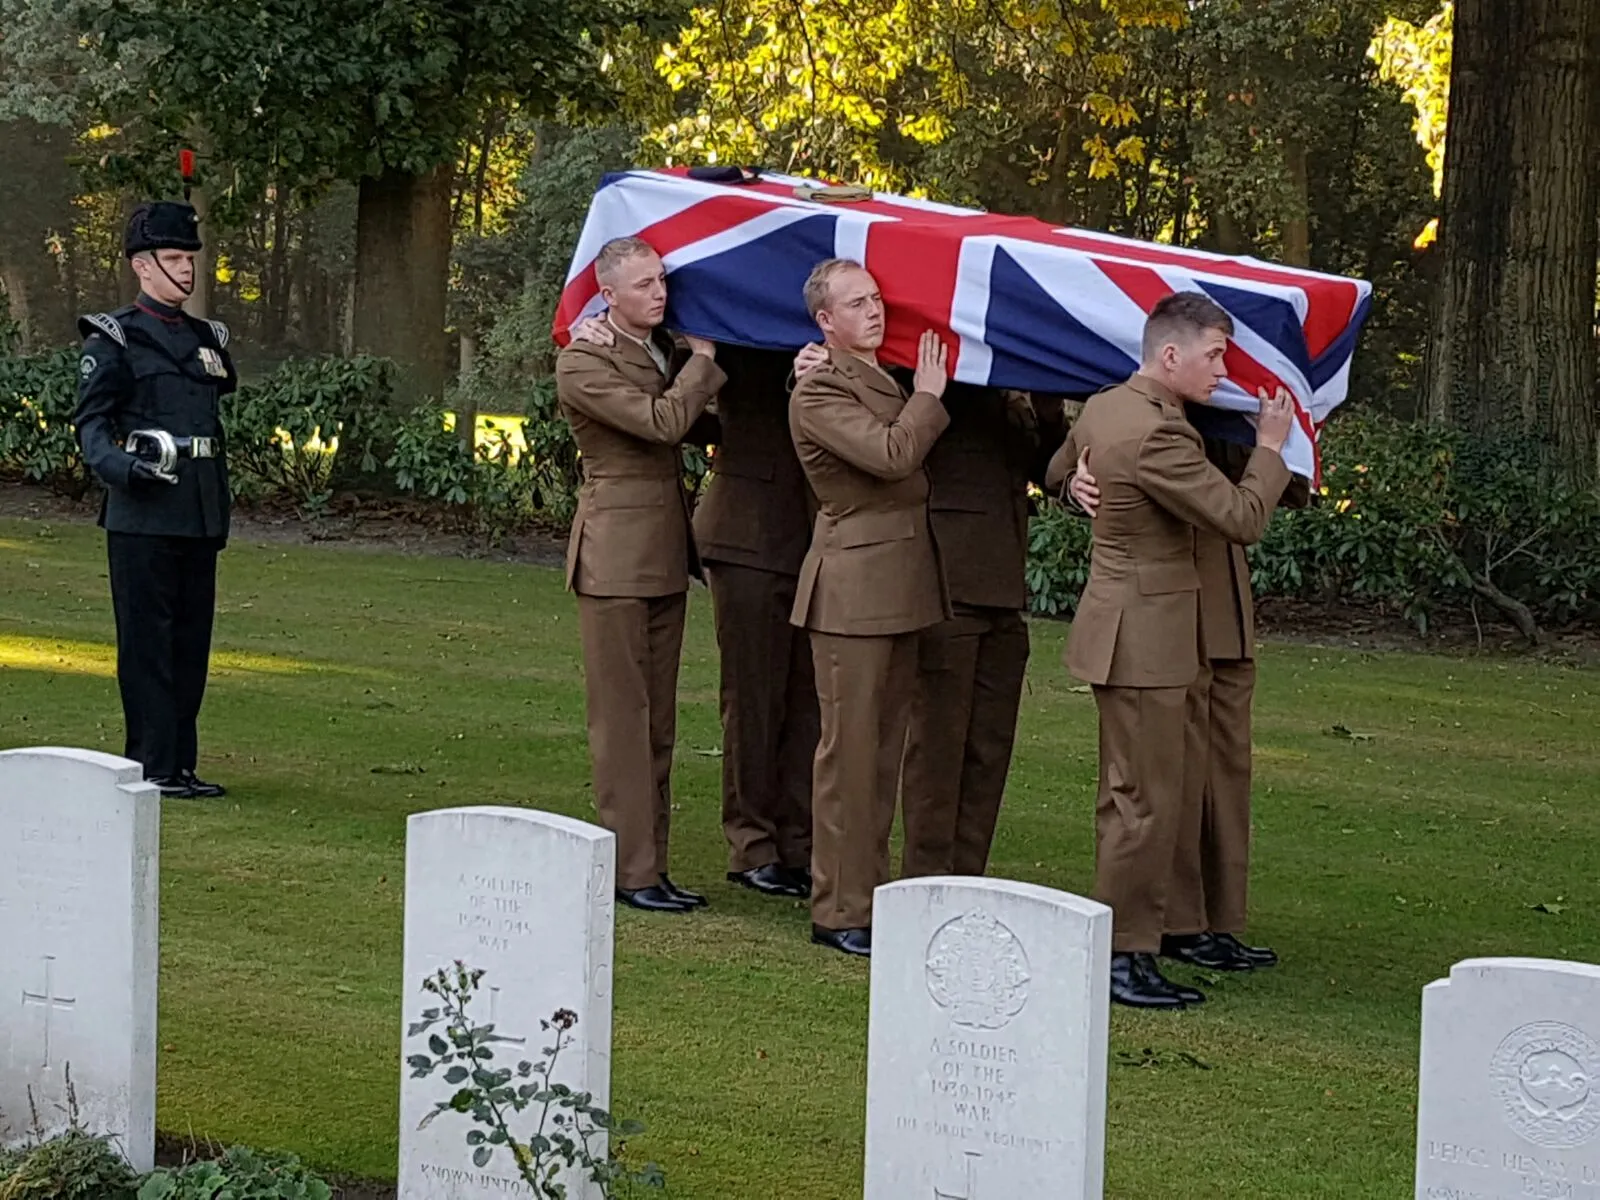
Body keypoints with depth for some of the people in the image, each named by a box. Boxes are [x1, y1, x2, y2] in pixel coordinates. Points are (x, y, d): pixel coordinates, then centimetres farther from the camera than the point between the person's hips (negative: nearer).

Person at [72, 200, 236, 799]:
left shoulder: (208, 338, 17)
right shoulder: (113, 338, -3)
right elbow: (91, 420, -10)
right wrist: (120, 466, -26)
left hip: (200, 515, 7)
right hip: (144, 515, -7)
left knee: (192, 638, 9)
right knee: (147, 639, -4)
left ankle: (182, 763, 16)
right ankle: (151, 766, -1)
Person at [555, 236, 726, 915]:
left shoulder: (667, 351, 15)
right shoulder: (583, 364, -10)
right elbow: (664, 423, -20)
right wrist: (702, 358, -8)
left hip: (666, 551, 8)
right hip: (615, 555, -8)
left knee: (658, 721, 9)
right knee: (622, 718, -5)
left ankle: (651, 864, 14)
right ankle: (633, 871, -3)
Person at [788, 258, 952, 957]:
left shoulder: (890, 381, 17)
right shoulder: (819, 392, -11)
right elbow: (892, 454, -22)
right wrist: (928, 394, -9)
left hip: (901, 590, 9)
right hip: (853, 590, -9)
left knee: (885, 748, 12)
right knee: (848, 750, -5)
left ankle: (870, 893, 18)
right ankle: (838, 910, -1)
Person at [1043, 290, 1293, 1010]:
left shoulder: (1101, 410, 7)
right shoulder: (1156, 435, -23)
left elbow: (1056, 478, 26)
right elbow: (1243, 518, -20)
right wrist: (1270, 447, -6)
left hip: (1119, 623, 10)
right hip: (1144, 636, -10)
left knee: (1124, 795, 16)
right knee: (1148, 803, -4)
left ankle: (1115, 943, 24)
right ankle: (1123, 956, 1)